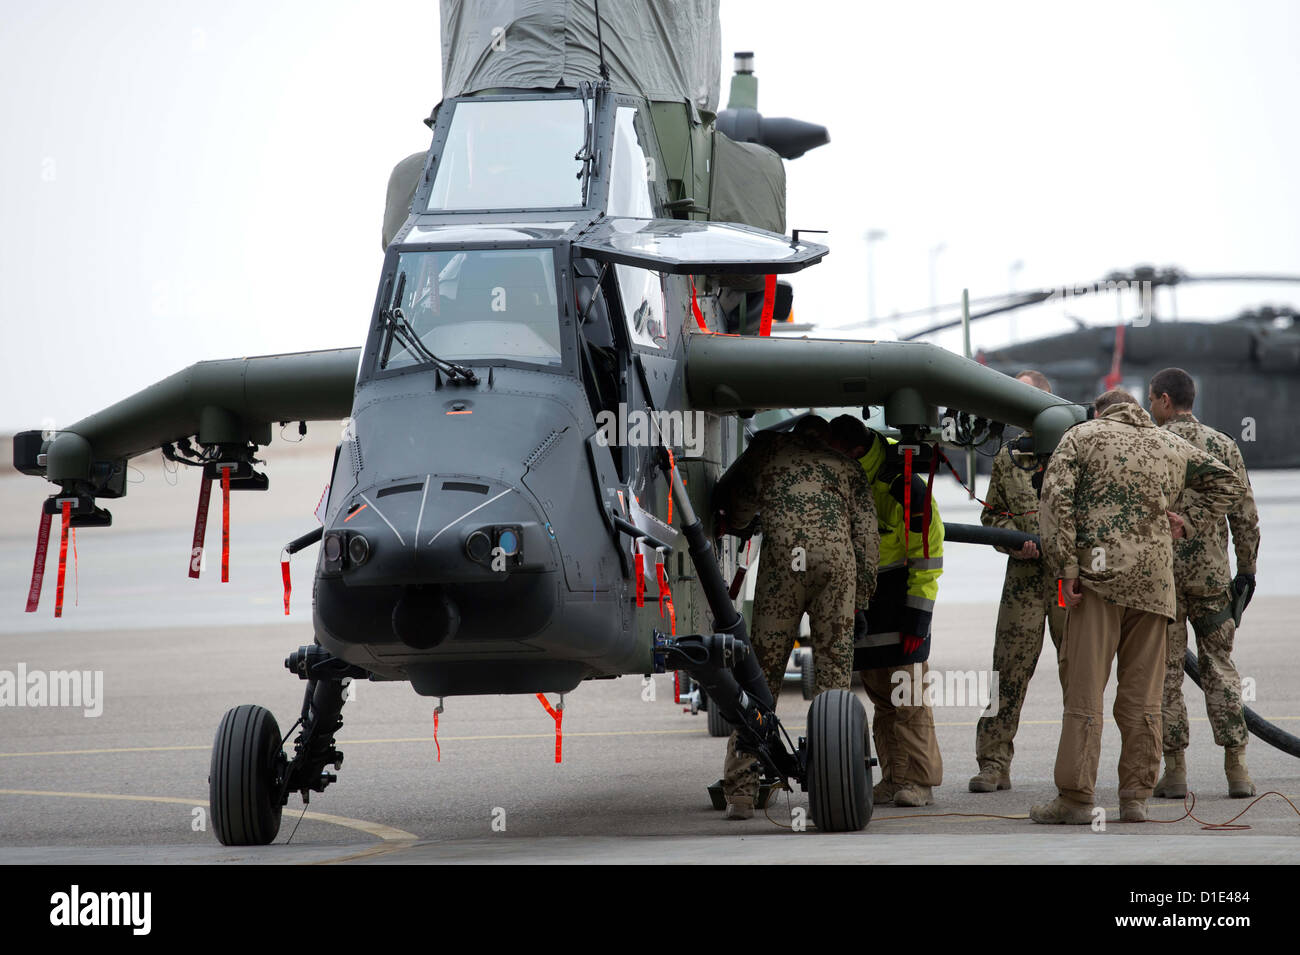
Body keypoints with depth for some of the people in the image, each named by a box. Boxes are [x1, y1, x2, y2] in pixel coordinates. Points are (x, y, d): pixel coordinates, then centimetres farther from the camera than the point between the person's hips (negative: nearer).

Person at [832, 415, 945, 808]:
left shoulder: (908, 491, -16)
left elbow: (927, 562, -14)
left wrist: (917, 620, -16)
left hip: (900, 596, -6)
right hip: (860, 600, 6)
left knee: (908, 695, -9)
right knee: (880, 697, 6)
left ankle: (919, 782, -7)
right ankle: (893, 779, 9)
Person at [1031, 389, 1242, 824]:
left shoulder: (1082, 437, 5)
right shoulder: (1172, 446, 18)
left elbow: (1055, 499, -7)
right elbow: (1225, 482, 29)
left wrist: (1065, 567, -8)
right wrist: (1188, 521, 21)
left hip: (1099, 575, -4)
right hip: (1153, 582, 4)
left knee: (1084, 690, -3)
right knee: (1142, 696, 8)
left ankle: (1075, 796, -5)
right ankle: (1136, 797, 8)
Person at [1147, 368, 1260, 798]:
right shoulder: (1224, 445, 5)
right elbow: (1245, 515, 5)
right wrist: (1246, 569, 13)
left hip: (1160, 571, -3)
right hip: (1212, 573, 3)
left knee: (1165, 672, 4)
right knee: (1219, 666, 9)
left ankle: (1174, 769, 3)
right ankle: (1237, 769, 2)